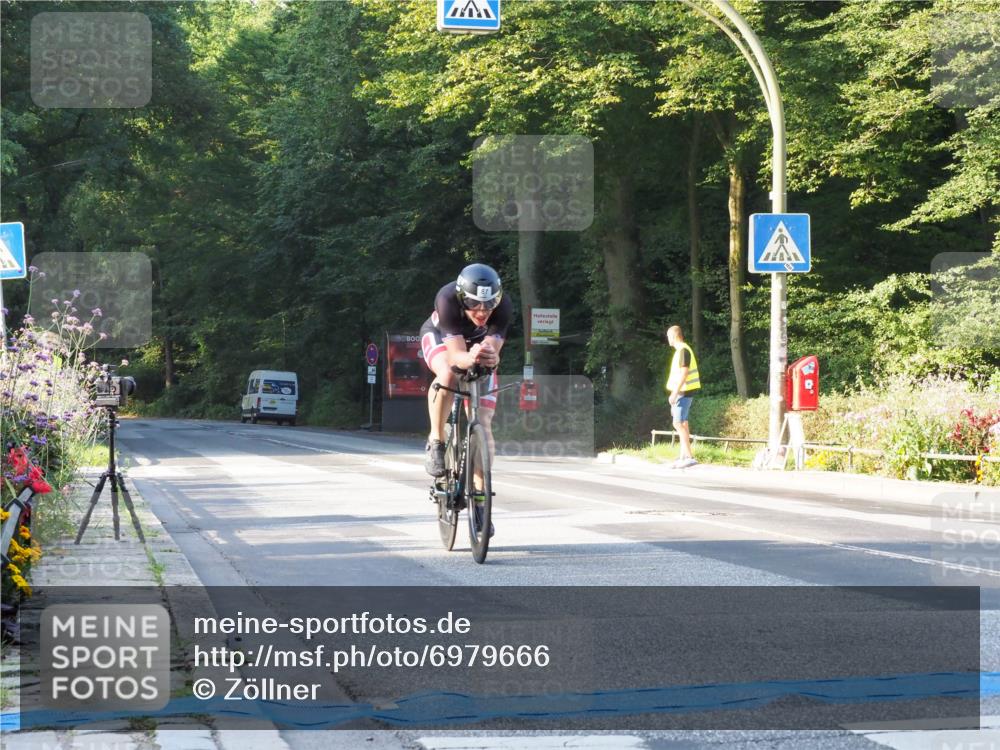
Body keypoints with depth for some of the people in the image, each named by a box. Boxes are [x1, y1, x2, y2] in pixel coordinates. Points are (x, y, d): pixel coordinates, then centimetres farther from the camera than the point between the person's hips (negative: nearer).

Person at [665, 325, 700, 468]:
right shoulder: (682, 350, 16)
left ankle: (689, 457, -17)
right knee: (682, 424, 11)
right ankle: (683, 457, 14)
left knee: (678, 423, -13)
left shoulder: (683, 350, -15)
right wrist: (675, 393, 22)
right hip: (683, 392, 10)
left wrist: (674, 393, -23)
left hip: (683, 392, -10)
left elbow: (684, 373, -22)